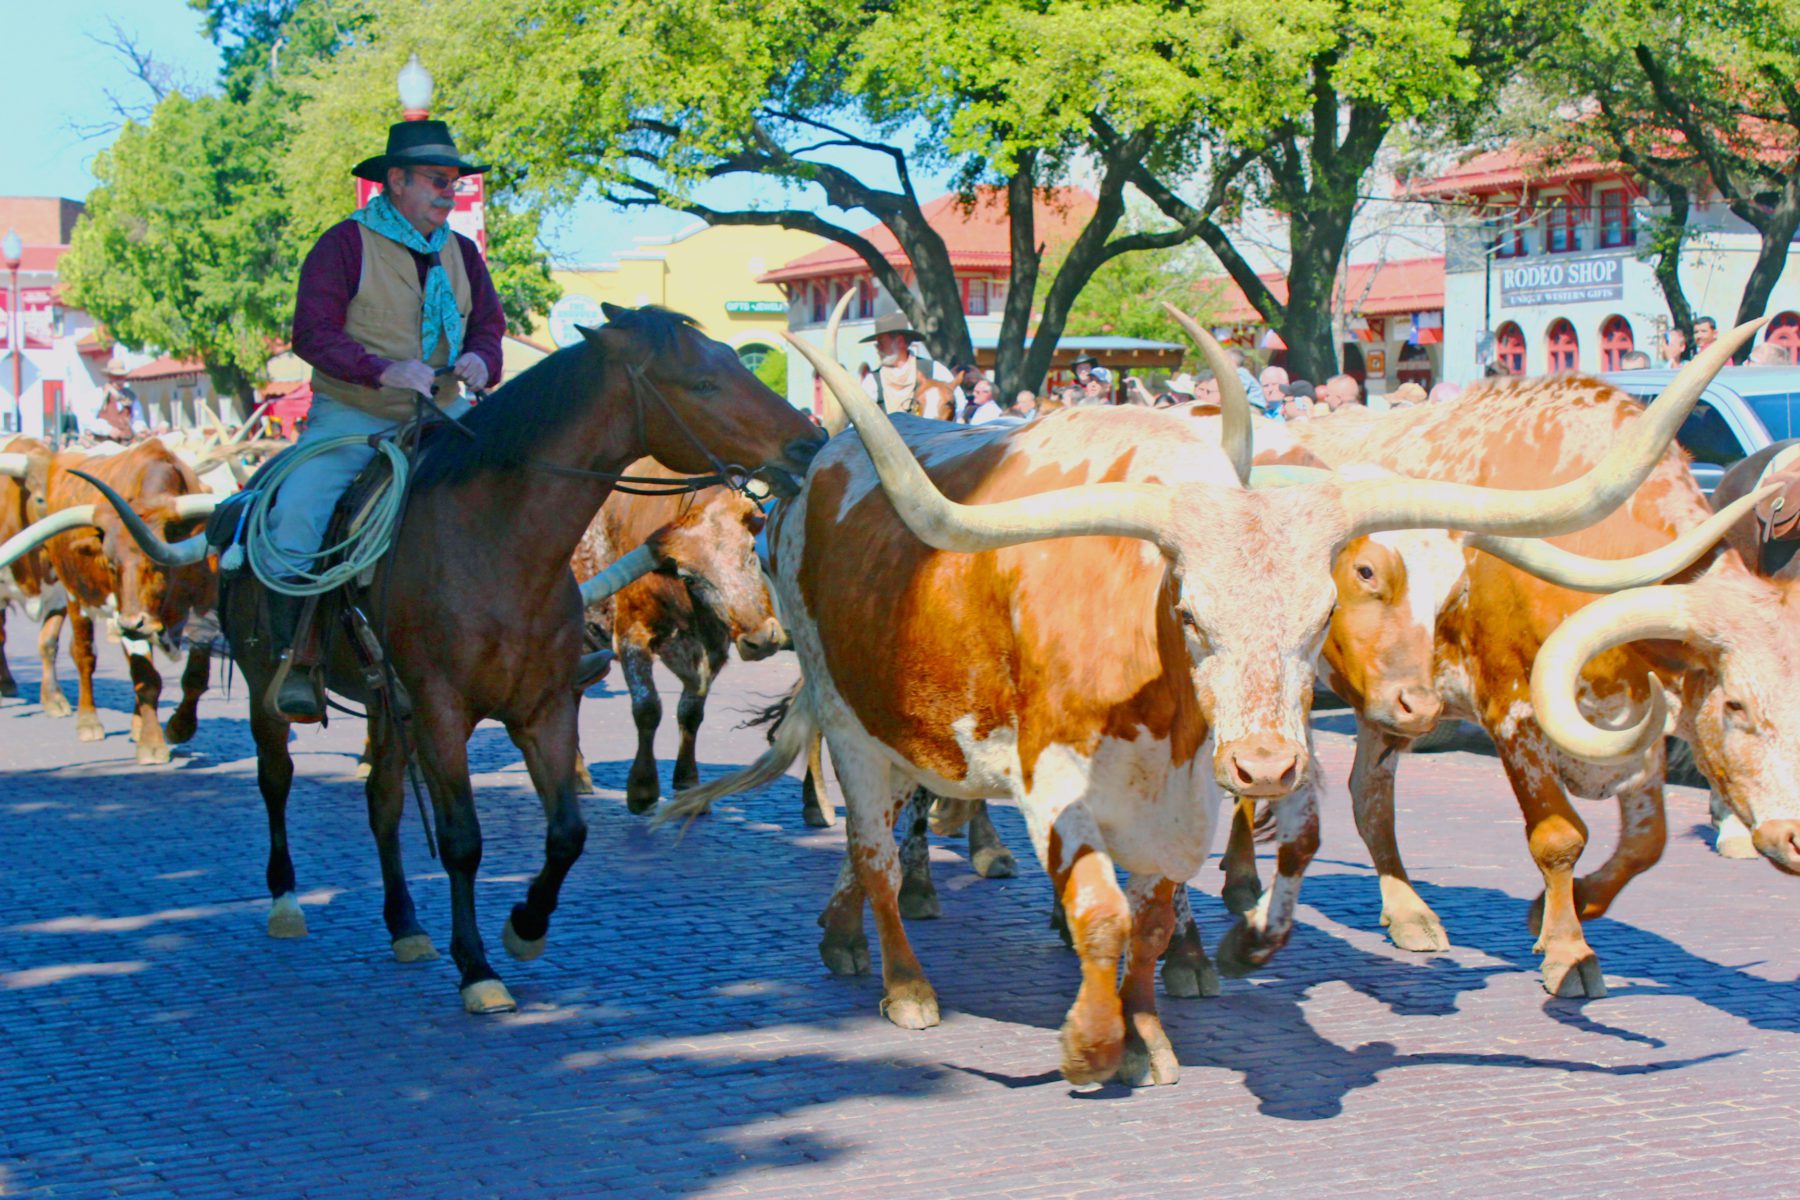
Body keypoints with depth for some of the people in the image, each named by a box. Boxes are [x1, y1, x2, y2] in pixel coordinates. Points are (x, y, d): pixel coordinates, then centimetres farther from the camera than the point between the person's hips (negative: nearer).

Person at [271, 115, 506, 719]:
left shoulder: (460, 251, 10)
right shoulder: (345, 244, -8)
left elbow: (489, 324, 12)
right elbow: (312, 334, -14)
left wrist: (481, 359, -13)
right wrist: (382, 371, -27)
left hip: (441, 418, 5)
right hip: (351, 419, -4)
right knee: (296, 515, -25)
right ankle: (295, 656, -13)